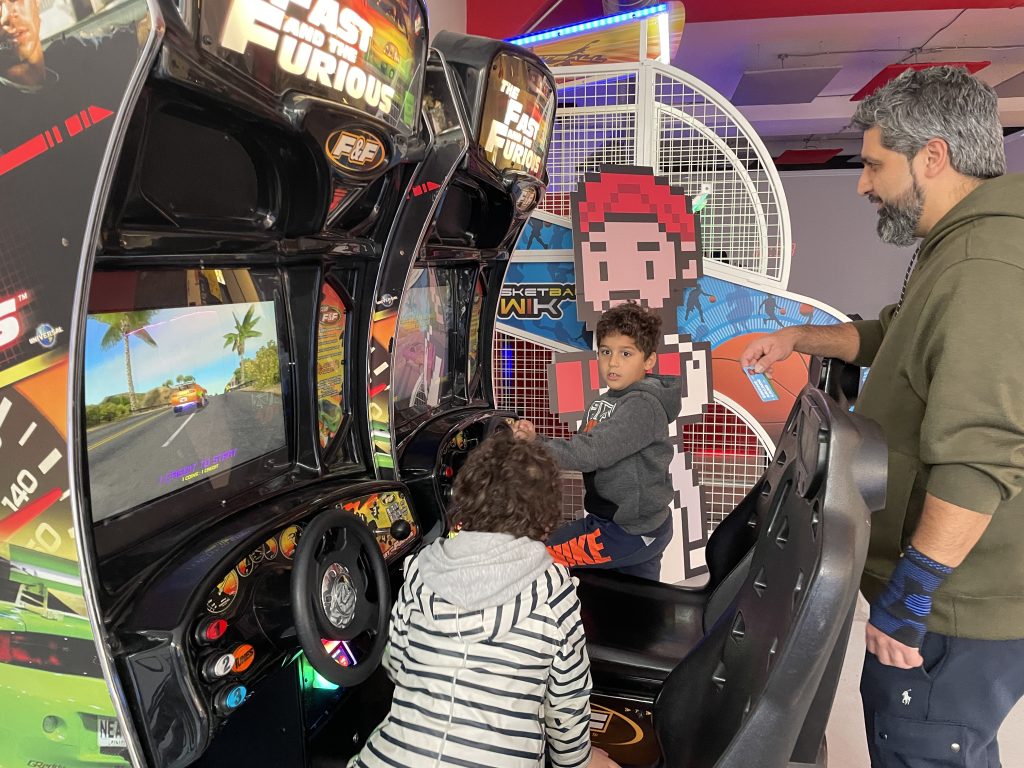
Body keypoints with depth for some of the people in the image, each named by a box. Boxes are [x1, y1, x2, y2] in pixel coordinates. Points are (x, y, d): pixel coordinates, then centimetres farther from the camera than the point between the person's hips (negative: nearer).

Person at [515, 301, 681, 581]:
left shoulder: (642, 406, -21)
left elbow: (590, 453, -30)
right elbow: (579, 447, 6)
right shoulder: (604, 402, 9)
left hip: (626, 532, -9)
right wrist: (536, 440, -10)